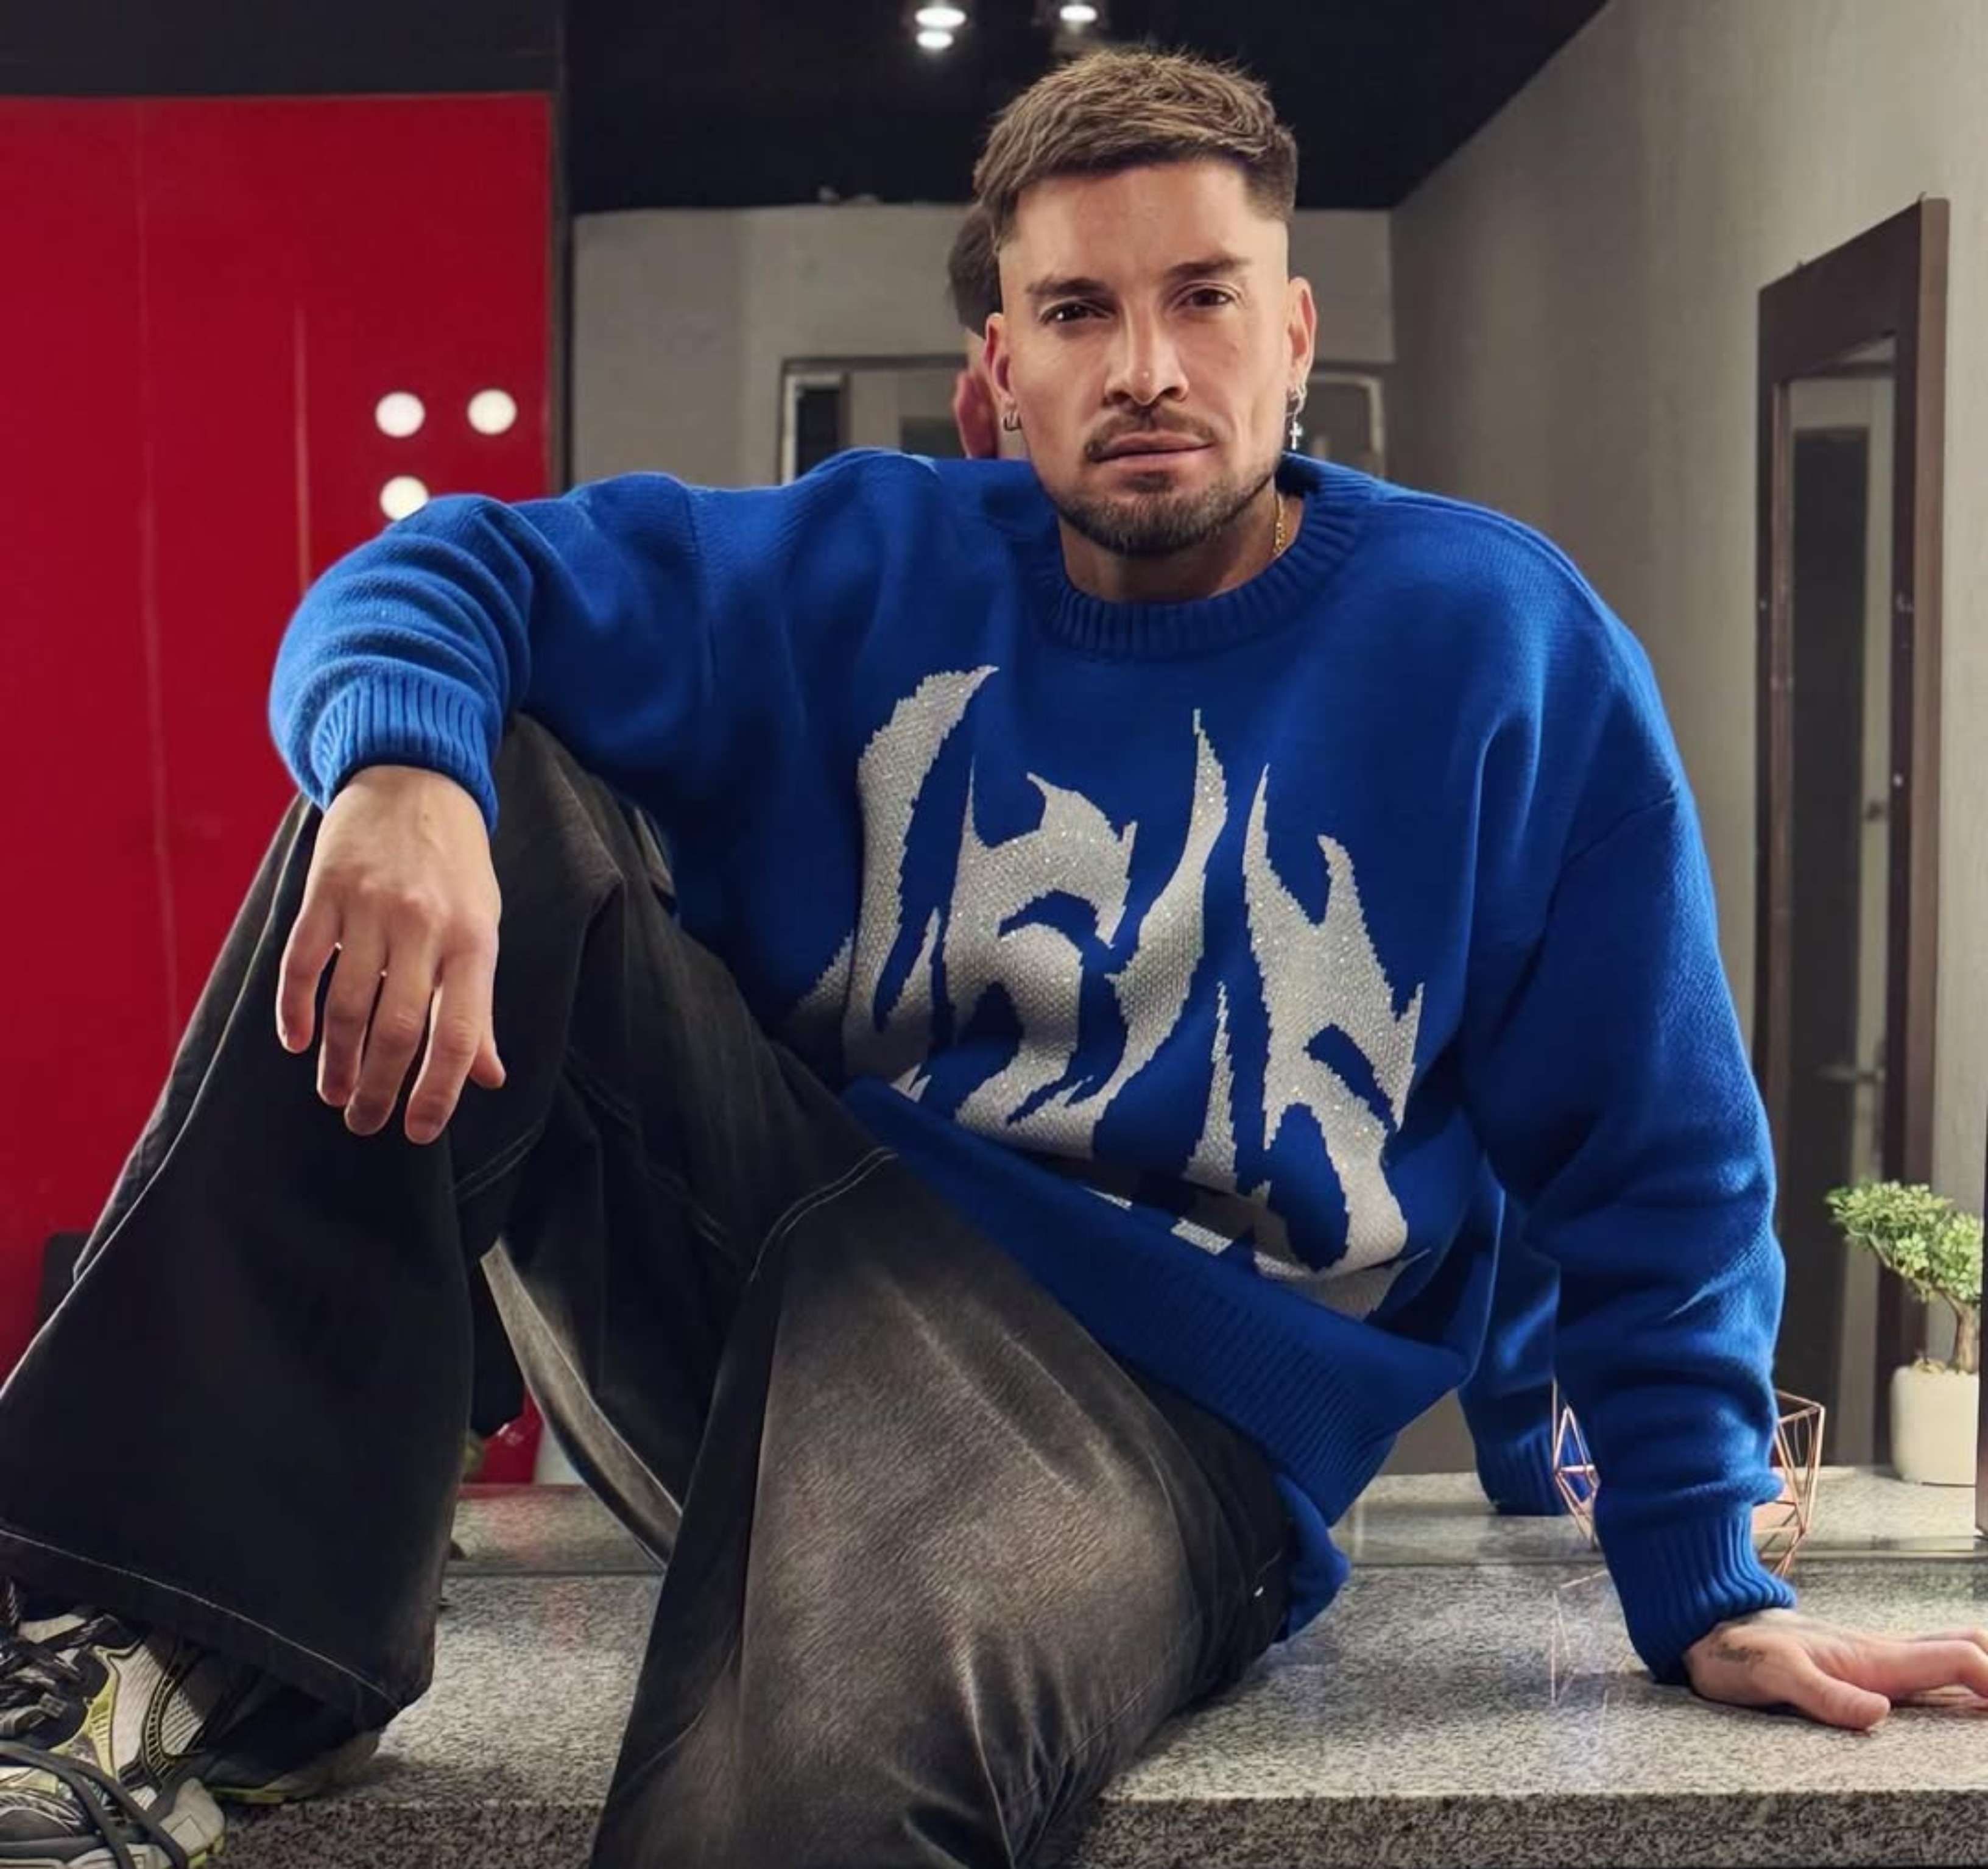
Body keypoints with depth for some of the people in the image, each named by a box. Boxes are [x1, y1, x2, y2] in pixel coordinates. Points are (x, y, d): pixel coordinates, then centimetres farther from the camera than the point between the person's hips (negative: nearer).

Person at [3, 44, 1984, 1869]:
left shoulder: (1500, 640, 3)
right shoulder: (878, 575, 10)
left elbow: (1651, 1162, 6)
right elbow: (448, 574, 2)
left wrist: (1706, 1591, 2)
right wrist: (405, 770, -22)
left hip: (1153, 1409, -5)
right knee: (448, 774, -17)